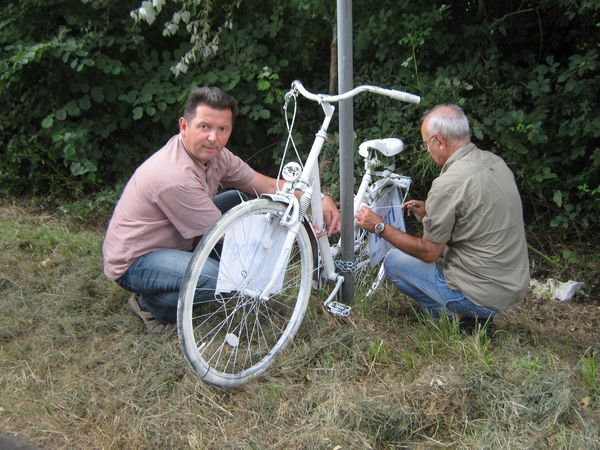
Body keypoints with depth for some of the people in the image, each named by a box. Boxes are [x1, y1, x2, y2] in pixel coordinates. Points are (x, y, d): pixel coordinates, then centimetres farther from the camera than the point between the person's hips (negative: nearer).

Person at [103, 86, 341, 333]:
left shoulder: (211, 153, -7)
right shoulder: (176, 176, -33)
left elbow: (267, 185, -1)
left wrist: (319, 199, -13)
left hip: (174, 240, 9)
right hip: (134, 261, -9)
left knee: (241, 201, 3)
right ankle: (150, 304, -4)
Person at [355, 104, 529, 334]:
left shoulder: (448, 184, -22)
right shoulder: (495, 162, 3)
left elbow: (429, 252, -13)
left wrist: (380, 227, -4)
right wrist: (429, 213, 17)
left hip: (481, 295, -8)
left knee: (394, 260, 8)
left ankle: (457, 317, 4)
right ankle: (477, 315, 15)